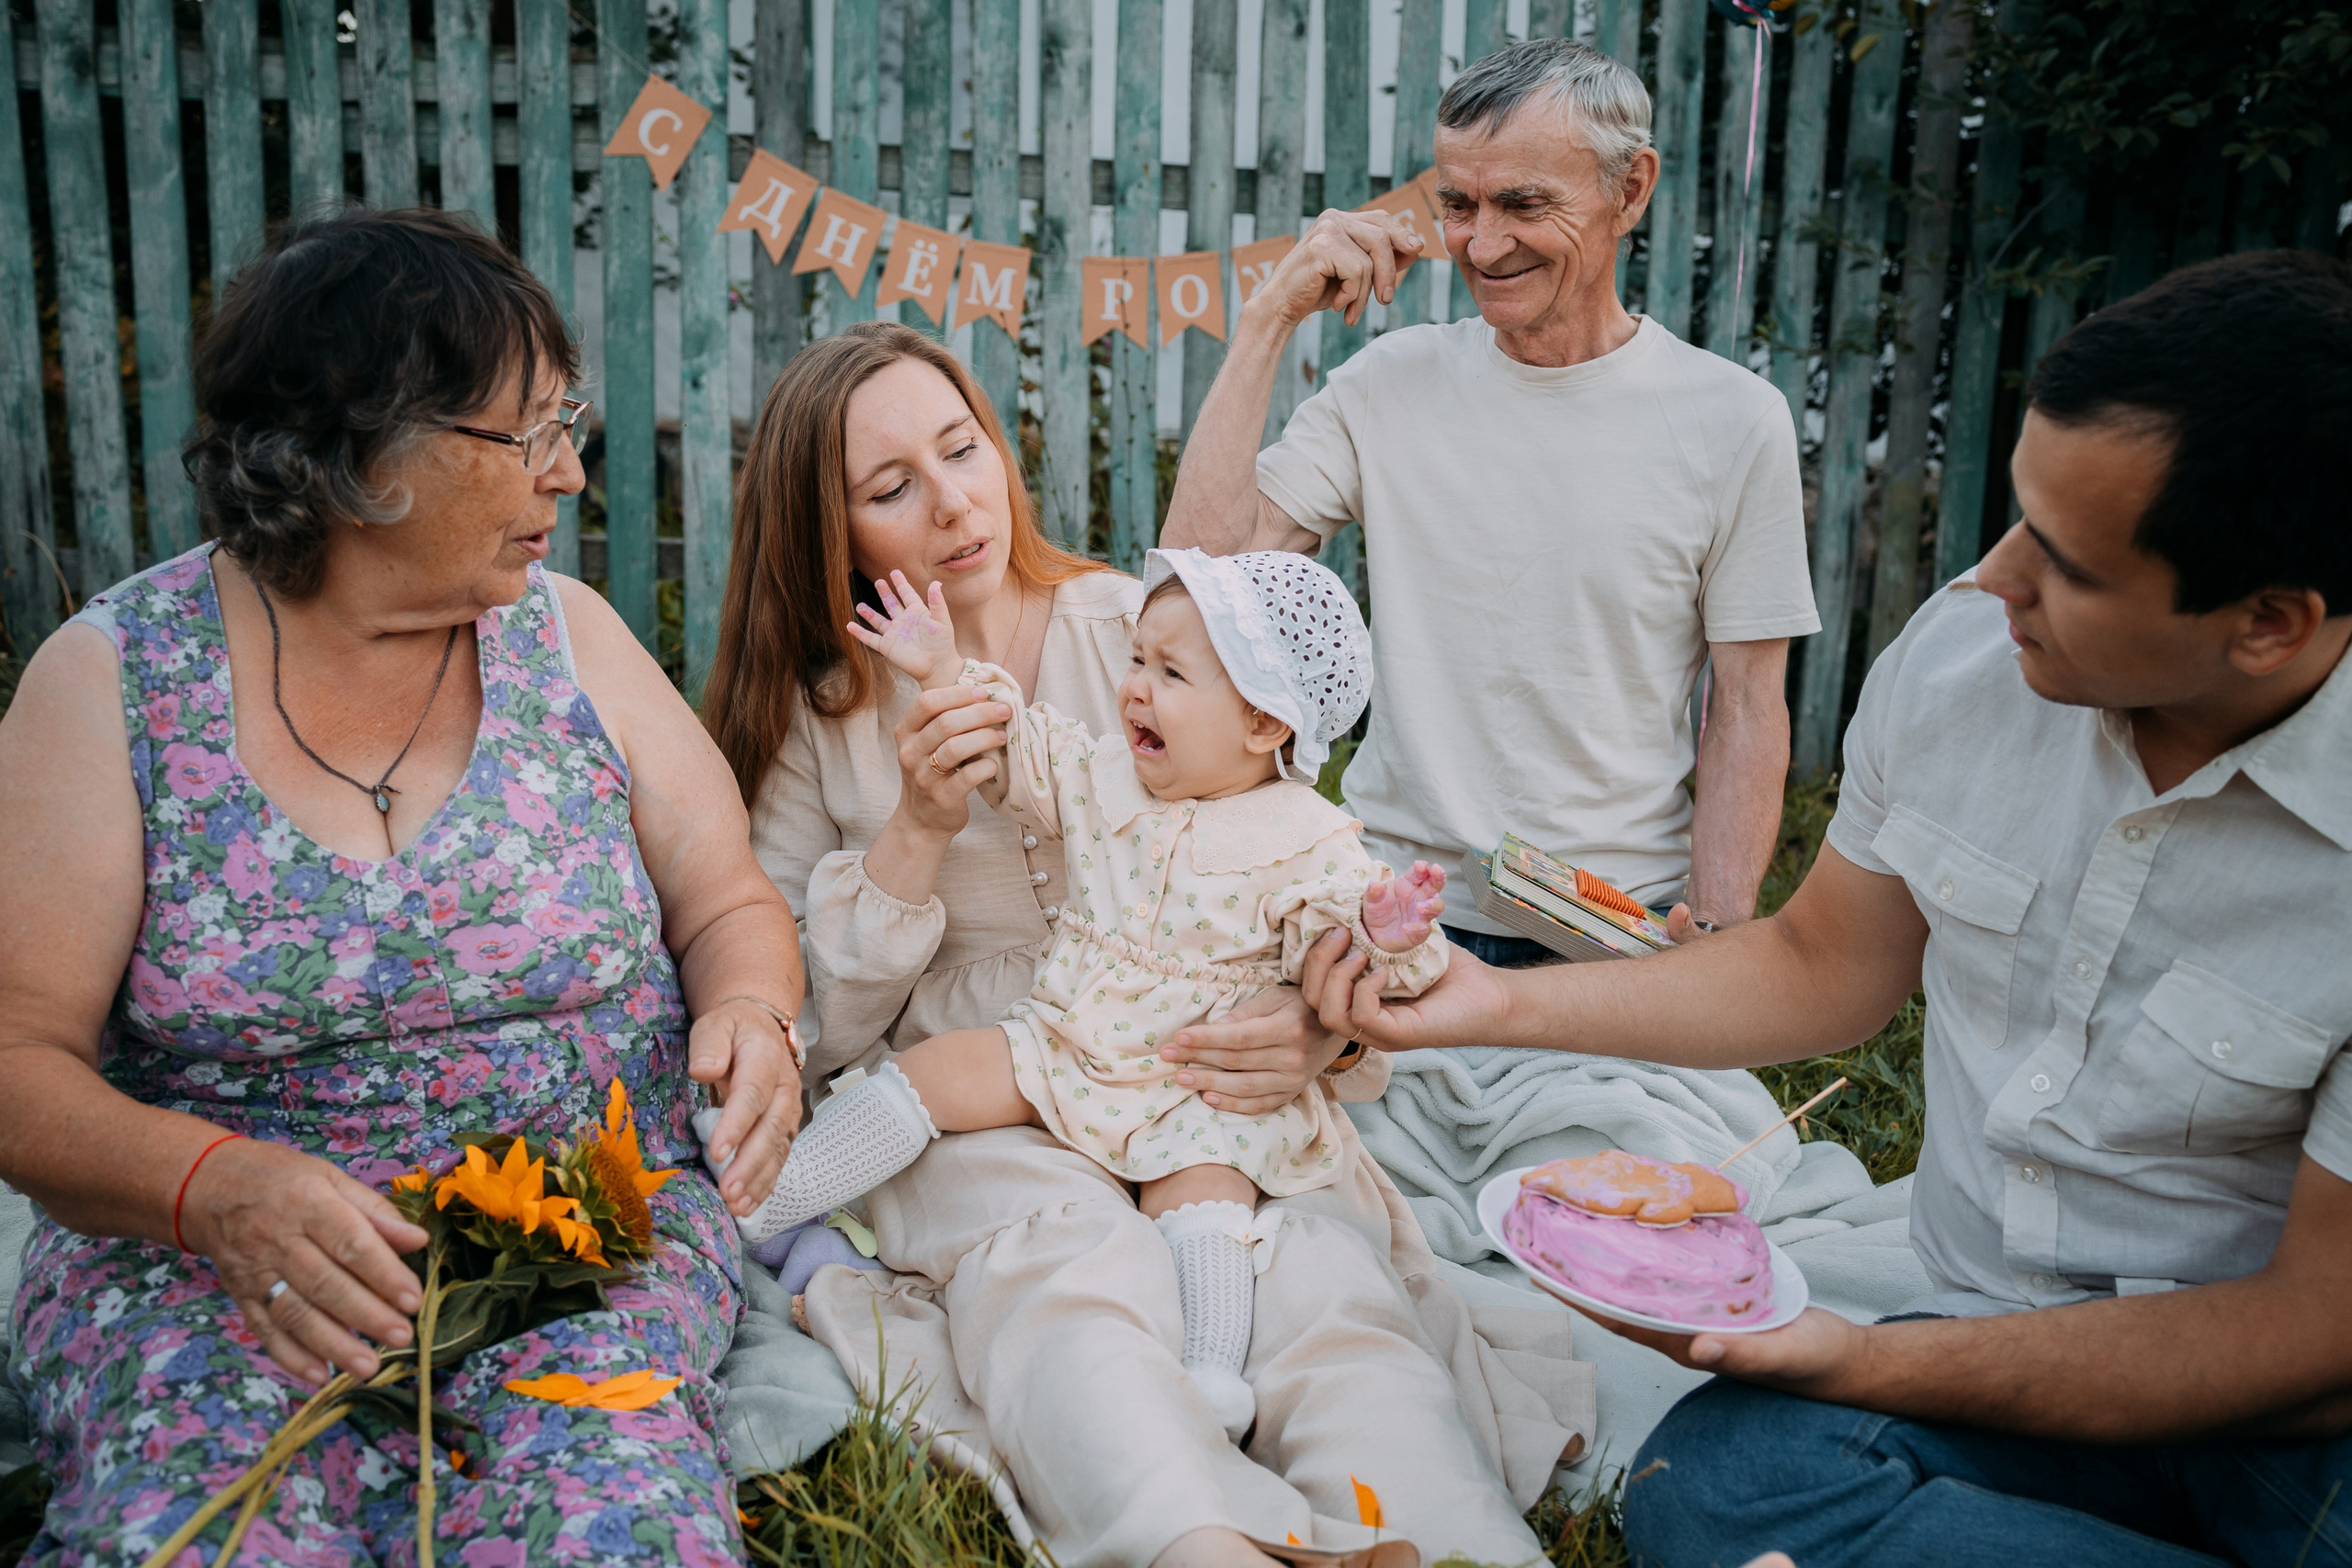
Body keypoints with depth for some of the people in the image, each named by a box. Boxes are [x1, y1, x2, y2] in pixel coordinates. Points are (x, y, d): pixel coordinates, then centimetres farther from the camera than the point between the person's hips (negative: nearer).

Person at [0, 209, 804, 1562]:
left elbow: (731, 906, 9)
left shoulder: (568, 633, 5)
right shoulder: (111, 677, -2)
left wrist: (750, 1013, -14)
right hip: (206, 1251, 0)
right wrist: (218, 1186, -22)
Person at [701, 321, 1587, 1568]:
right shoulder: (815, 719, 7)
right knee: (1070, 1279, -35)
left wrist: (1327, 1024, -15)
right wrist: (916, 832, -11)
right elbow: (810, 1034, 4)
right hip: (975, 1112, 0)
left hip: (1213, 1095, 1)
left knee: (1329, 1294, -31)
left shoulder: (1143, 631, 7)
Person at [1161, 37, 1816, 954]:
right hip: (1390, 907, 2)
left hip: (1623, 928, -1)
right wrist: (1269, 320, -11)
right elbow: (1202, 562, -10)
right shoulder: (1389, 382, 0)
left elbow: (1746, 709, -4)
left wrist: (1719, 941, -12)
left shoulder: (1733, 419, -6)